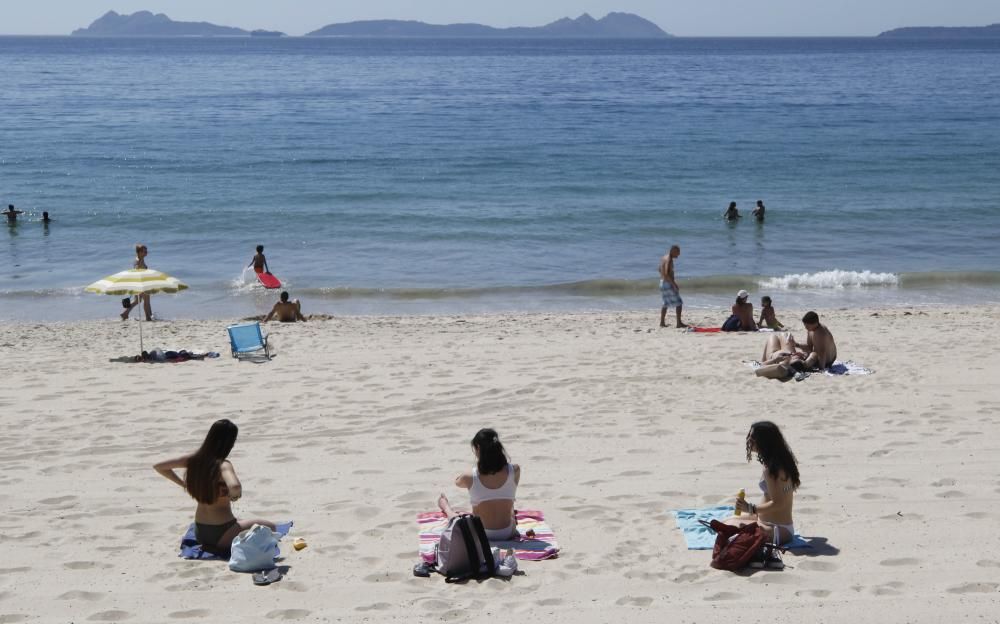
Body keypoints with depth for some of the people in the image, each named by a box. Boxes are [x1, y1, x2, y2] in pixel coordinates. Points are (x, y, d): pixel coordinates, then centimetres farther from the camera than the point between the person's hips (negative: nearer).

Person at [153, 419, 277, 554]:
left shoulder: (194, 460, -4)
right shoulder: (223, 465, -23)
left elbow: (158, 467, 5)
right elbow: (234, 487, -45)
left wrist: (182, 483, 9)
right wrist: (236, 495, -22)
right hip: (220, 532, -8)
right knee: (270, 528, 6)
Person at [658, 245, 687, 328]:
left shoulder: (663, 258, 13)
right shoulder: (669, 259, -16)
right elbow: (666, 274, -26)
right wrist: (674, 284, -26)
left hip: (662, 283, 10)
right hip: (668, 283, -9)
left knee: (666, 303, 20)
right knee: (679, 303, -6)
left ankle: (662, 322, 19)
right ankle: (679, 322, -10)